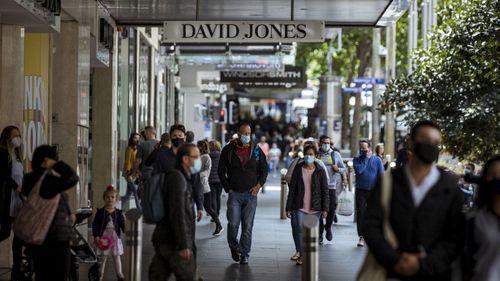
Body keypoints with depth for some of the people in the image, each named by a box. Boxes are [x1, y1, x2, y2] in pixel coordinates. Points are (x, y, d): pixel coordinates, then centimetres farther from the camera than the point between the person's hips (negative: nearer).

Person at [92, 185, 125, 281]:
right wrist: (96, 236, -12)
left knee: (116, 256, 8)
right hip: (103, 237, -1)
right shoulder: (100, 212, -3)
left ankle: (119, 273, 16)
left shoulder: (118, 213, 1)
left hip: (115, 237, 1)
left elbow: (122, 224, -2)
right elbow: (95, 224, -4)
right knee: (103, 257, 7)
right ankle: (101, 273, 18)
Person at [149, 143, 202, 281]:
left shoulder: (181, 178, 18)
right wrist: (183, 245, -22)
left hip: (163, 240, 10)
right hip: (174, 242, -10)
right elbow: (177, 214, -20)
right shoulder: (177, 178, -14)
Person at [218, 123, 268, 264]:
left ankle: (244, 254, 10)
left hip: (251, 194, 1)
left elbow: (264, 169, 13)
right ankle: (234, 247, 17)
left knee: (247, 226, 1)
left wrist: (259, 185, 0)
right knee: (233, 223, -9)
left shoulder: (256, 150, 7)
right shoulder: (228, 150, 2)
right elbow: (221, 171, 6)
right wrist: (228, 188, 0)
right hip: (234, 194, -1)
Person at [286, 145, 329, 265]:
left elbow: (325, 190, 2)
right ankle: (299, 251, 8)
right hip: (299, 207, 0)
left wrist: (325, 208, -5)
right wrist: (289, 208, 1)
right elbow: (292, 189, 5)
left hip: (314, 208, 0)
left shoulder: (320, 171, 2)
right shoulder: (298, 169, 4)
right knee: (298, 229, -13)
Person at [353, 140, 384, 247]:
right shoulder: (357, 159, 4)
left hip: (373, 191, 0)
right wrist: (366, 158, -10)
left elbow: (382, 176, 0)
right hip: (360, 191, 0)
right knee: (360, 214, -3)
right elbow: (359, 170, -16)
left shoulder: (377, 160, 2)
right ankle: (361, 237, 1)